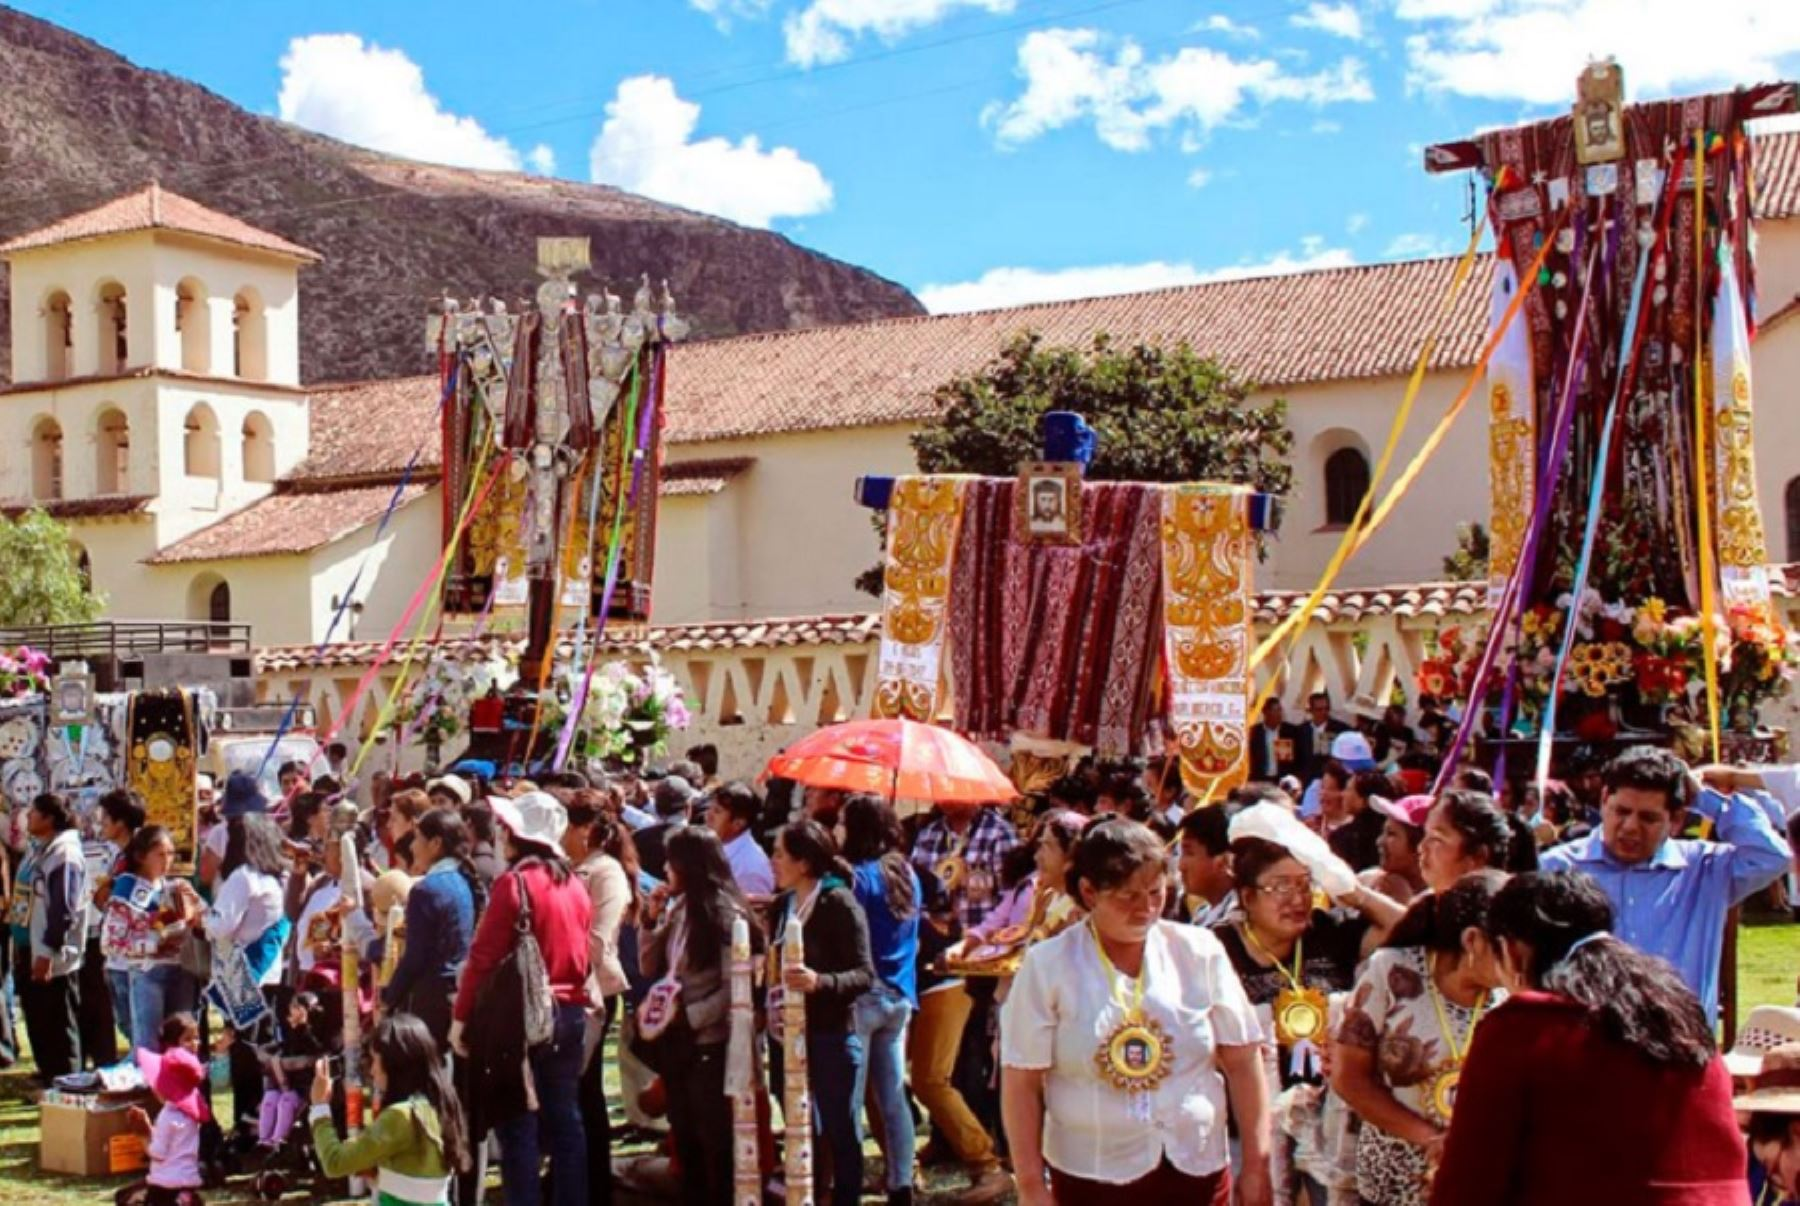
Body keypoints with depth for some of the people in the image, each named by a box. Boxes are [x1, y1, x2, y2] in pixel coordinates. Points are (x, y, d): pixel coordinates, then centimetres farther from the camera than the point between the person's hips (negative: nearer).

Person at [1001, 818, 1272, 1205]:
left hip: (1197, 1171, 2)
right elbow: (1022, 1085, -6)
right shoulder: (1047, 965, -6)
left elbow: (1243, 1061, 3)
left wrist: (1256, 1166, 1)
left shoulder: (1200, 952, -1)